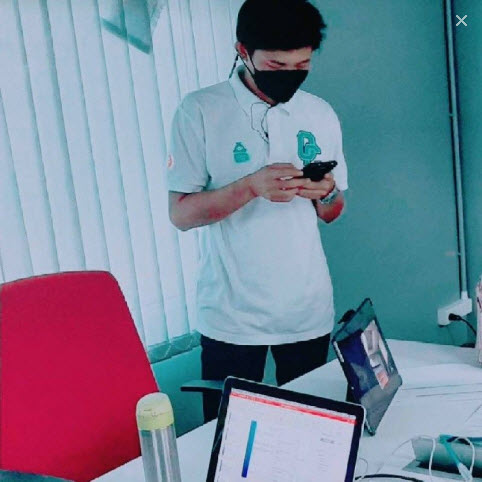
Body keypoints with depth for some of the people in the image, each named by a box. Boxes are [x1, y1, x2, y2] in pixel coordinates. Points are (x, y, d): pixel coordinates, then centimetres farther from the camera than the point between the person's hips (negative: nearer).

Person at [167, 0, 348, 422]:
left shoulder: (320, 114, 6)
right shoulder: (200, 112, -6)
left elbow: (331, 213, 13)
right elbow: (180, 213, -8)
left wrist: (326, 193, -10)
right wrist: (251, 186, -22)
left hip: (309, 311, 4)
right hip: (232, 314, -3)